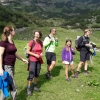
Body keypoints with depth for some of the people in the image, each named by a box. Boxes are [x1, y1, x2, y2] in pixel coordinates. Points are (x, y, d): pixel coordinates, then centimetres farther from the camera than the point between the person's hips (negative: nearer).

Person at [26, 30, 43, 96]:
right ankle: (29, 89, 5)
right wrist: (35, 55, -19)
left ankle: (35, 86, 28)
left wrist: (41, 54, -7)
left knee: (37, 74, 12)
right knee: (31, 75, -7)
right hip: (32, 60, -5)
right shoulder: (31, 42, -13)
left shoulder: (41, 42, 3)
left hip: (39, 60, 6)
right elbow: (27, 51, -11)